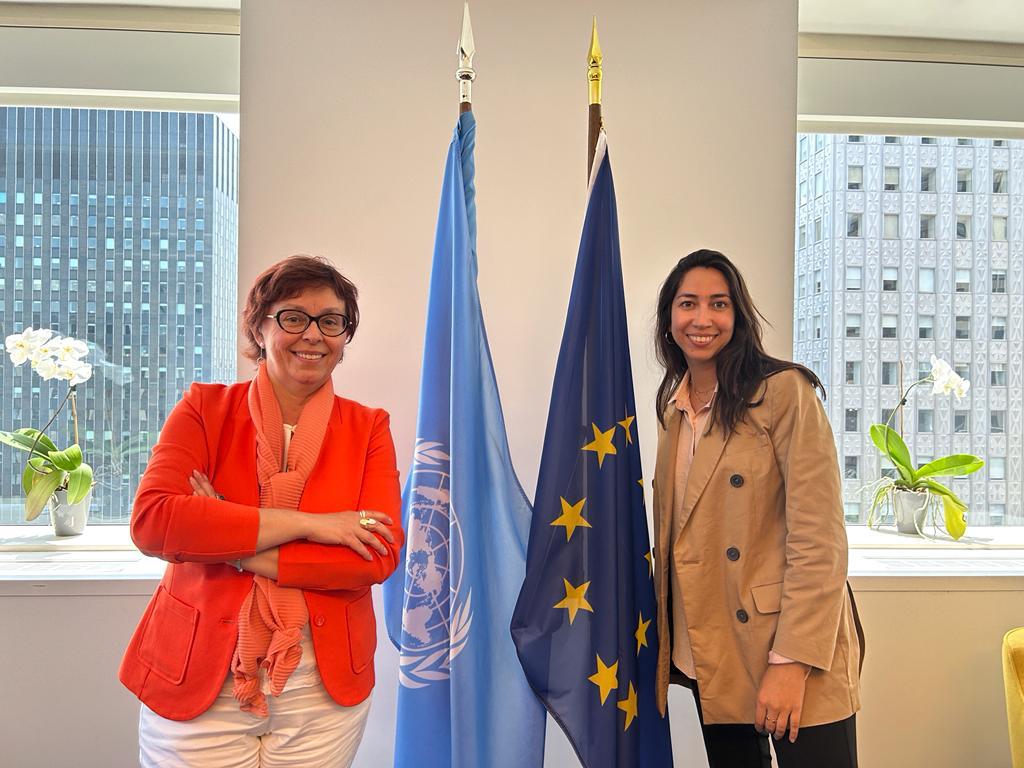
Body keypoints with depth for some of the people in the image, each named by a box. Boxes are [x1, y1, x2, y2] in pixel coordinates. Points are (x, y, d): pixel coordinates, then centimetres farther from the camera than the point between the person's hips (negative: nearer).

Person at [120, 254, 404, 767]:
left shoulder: (368, 428, -1)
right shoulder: (205, 409, -2)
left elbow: (382, 555, -12)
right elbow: (150, 522, -17)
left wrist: (243, 553, -18)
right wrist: (305, 523, -20)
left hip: (323, 689, 1)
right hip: (196, 680, 0)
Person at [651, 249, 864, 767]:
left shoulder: (784, 392, -12)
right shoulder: (673, 405, 8)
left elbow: (819, 540, -16)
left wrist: (793, 660, -19)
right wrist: (665, 640, 9)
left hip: (787, 649, -6)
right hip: (707, 651, 6)